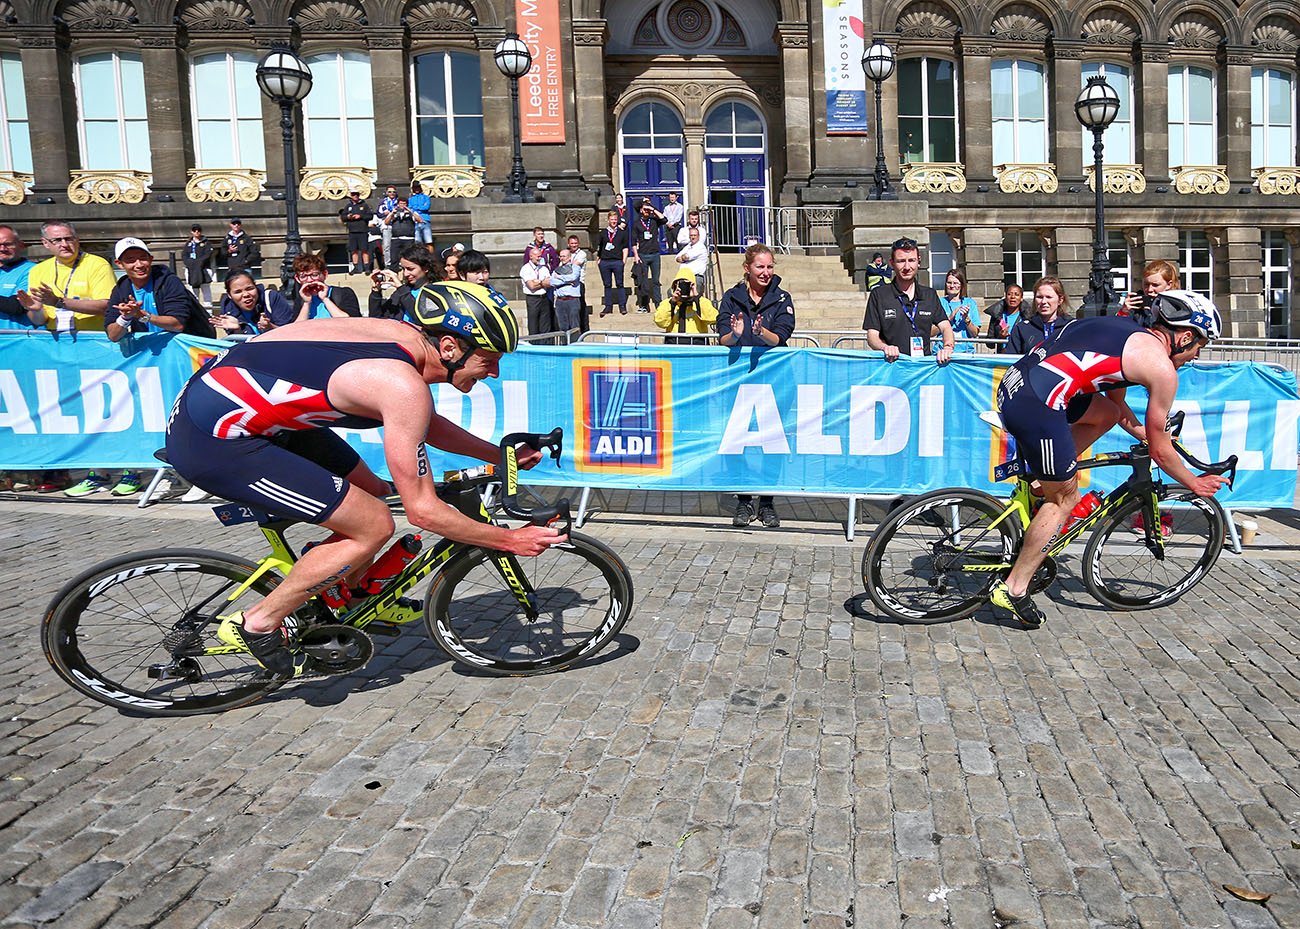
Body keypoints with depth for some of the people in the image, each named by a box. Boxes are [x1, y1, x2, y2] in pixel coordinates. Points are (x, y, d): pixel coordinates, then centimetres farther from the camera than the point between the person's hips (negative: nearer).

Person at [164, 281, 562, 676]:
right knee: (373, 525, -9)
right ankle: (257, 624, 5)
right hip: (212, 441, -10)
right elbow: (423, 510, -19)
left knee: (371, 492, 15)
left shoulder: (405, 337, 3)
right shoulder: (404, 386, -24)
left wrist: (502, 455, 22)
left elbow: (427, 425, 23)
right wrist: (510, 540, -9)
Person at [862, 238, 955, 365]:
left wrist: (947, 347, -14)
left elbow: (945, 327, 9)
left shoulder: (930, 295, 17)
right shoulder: (878, 295, 6)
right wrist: (884, 347, -21)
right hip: (892, 365, -2)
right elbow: (872, 335, 1)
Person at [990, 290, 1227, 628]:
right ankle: (1015, 589, 14)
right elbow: (1160, 451, 10)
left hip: (1013, 382, 8)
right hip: (1036, 406, -8)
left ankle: (1044, 482, 22)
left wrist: (1147, 435, 49)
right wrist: (1194, 483, 27)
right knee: (1065, 498, 10)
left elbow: (1117, 403, 39)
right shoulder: (1162, 368, 1)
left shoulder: (1131, 335, 25)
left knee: (1107, 414, 27)